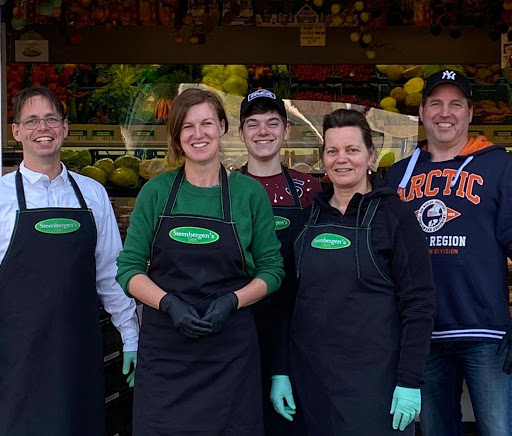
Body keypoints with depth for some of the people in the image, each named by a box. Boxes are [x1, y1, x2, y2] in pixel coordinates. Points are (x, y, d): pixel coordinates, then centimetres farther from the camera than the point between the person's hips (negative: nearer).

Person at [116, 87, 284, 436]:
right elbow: (129, 267, 2)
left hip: (230, 347, 0)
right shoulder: (156, 191, 1)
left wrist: (232, 301, -13)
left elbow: (272, 269, 4)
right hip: (163, 346, 1)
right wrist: (169, 303, -15)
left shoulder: (250, 192, 0)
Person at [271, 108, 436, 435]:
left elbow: (419, 303, -8)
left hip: (374, 379, -4)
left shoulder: (395, 215, -5)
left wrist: (410, 382, -14)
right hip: (309, 377, 4)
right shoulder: (309, 218, 8)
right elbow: (292, 297, 12)